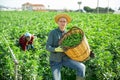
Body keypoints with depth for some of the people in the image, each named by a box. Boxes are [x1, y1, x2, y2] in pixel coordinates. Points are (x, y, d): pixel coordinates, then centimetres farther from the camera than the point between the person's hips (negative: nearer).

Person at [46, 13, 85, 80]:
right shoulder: (52, 33, -7)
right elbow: (48, 47, -14)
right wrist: (56, 49, -34)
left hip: (65, 58, 3)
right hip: (55, 60, -3)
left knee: (81, 67, -19)